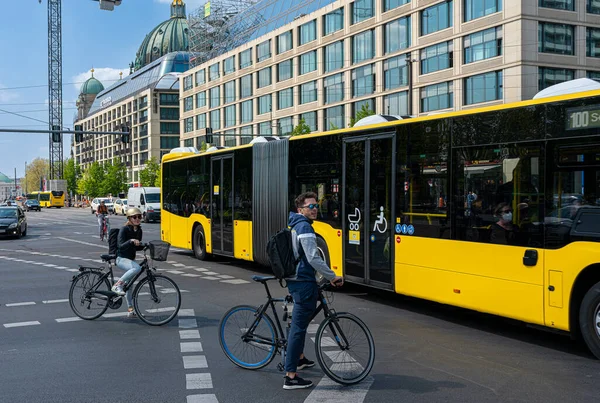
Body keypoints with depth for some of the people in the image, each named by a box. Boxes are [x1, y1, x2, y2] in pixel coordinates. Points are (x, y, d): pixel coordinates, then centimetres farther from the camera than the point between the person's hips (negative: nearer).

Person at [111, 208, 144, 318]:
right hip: (121, 259, -7)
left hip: (131, 259, 7)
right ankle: (117, 285, -25)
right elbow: (121, 246, -22)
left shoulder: (139, 230, 8)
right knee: (137, 268, -35)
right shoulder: (124, 229, -13)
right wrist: (131, 241, -37)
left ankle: (130, 310, 17)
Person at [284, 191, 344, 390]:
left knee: (300, 322, 27)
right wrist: (332, 277, -15)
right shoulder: (305, 227, -16)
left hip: (295, 279, 11)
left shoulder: (296, 225, 15)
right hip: (304, 283, -11)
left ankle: (299, 358, 45)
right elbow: (314, 258, -23)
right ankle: (290, 377, -8)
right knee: (298, 327, -9)